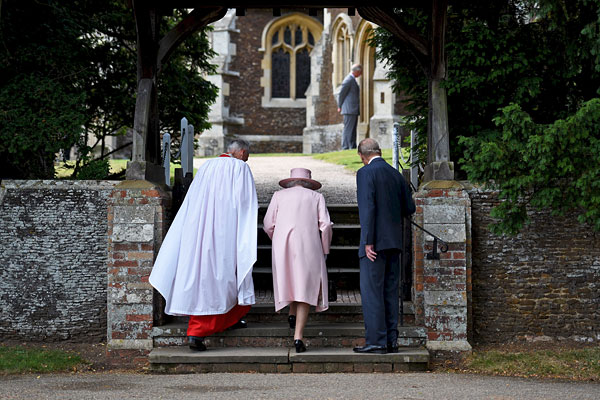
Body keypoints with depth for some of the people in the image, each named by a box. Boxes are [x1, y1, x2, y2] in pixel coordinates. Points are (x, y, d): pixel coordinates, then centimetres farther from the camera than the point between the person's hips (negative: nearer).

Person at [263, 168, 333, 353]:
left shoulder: (279, 195, 15)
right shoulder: (316, 197, 14)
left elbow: (268, 224, 9)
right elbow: (325, 225, 3)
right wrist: (325, 250, 15)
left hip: (282, 247, 1)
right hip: (308, 247, -1)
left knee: (290, 279, 28)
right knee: (305, 288, 0)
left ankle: (292, 313, 10)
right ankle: (298, 336, -10)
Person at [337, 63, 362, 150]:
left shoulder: (352, 79, 19)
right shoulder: (348, 80, -14)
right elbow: (341, 94, -11)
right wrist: (340, 107, -1)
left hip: (354, 111, 10)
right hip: (349, 110, -10)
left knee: (353, 130, 11)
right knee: (348, 129, -10)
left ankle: (353, 148, 14)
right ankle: (345, 148, -10)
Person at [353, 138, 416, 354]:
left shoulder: (365, 173, -7)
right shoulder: (396, 174, 13)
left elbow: (367, 207, -15)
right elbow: (409, 208, 13)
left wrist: (368, 241, -16)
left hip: (376, 241, -7)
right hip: (394, 240, 7)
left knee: (371, 290, -5)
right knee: (390, 291, 10)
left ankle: (376, 341, -8)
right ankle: (391, 340, 11)